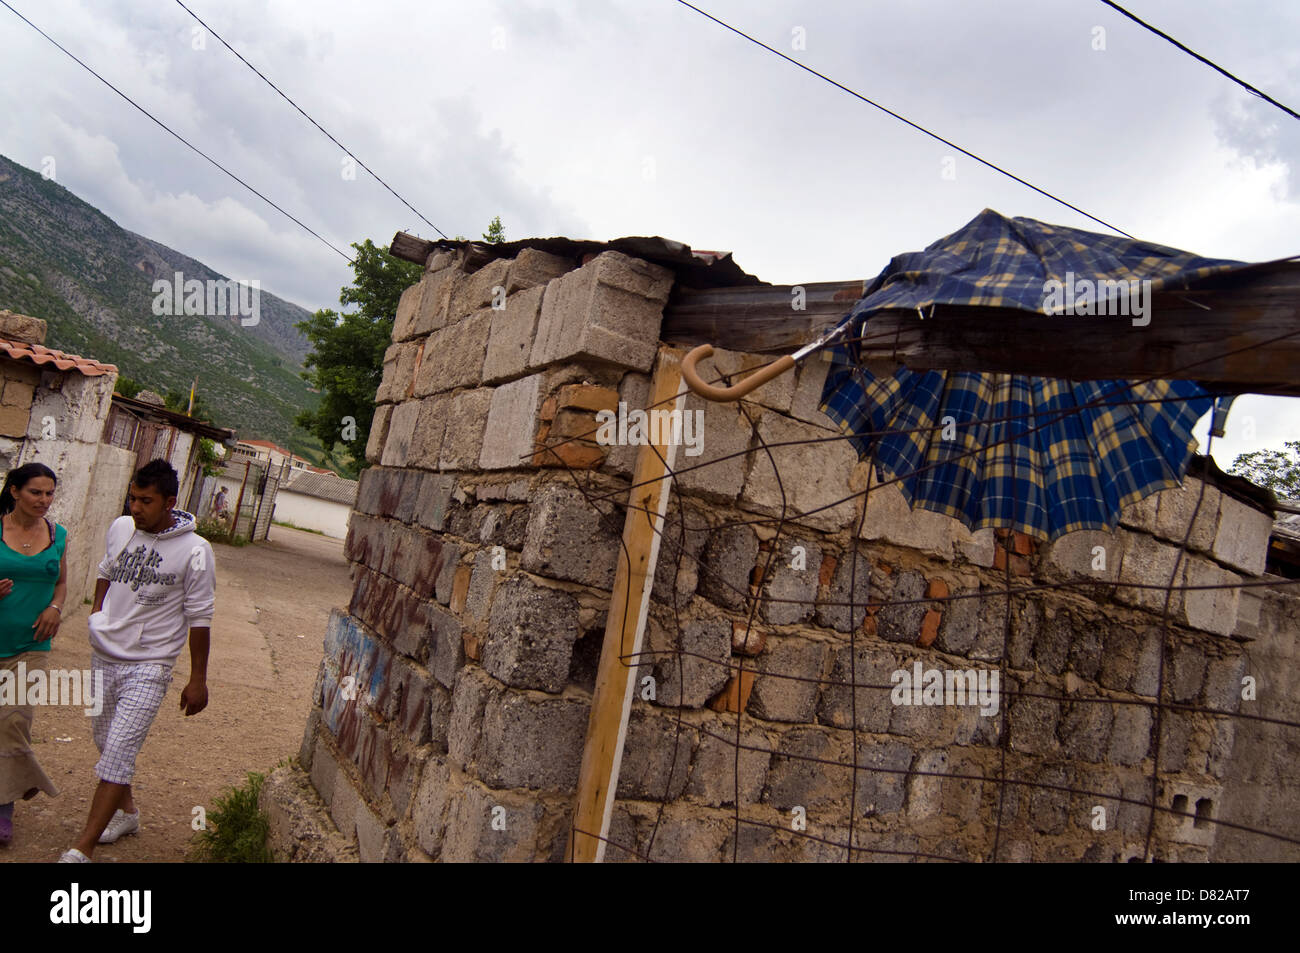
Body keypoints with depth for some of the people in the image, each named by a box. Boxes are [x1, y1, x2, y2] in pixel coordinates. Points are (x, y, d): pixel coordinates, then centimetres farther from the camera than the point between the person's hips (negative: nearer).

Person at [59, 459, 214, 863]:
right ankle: (126, 811, 41)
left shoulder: (194, 552, -17)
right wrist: (98, 608, 11)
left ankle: (82, 851, -7)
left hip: (147, 666, -6)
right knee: (105, 738, 20)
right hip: (104, 655, 7)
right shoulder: (120, 528, -1)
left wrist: (198, 680, -9)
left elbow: (199, 619, -12)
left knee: (118, 753, -12)